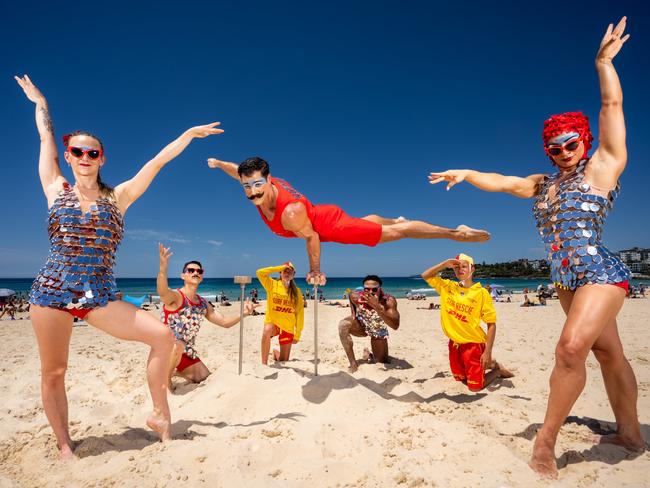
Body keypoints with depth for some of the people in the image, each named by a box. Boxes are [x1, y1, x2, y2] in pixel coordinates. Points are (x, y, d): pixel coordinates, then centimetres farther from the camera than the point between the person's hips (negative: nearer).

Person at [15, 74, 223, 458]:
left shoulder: (118, 197, 6)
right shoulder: (56, 190, 8)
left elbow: (157, 162, 5)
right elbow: (46, 139, 19)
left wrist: (190, 133, 7)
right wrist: (40, 103, 31)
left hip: (99, 297, 0)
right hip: (52, 292, 1)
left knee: (162, 335, -13)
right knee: (53, 372, 5)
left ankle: (160, 414, 3)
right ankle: (64, 444, 24)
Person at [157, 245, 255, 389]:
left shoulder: (203, 304, 4)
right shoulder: (175, 296, -17)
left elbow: (225, 322, 5)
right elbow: (162, 291, -42)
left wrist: (243, 313, -16)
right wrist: (163, 268, -63)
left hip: (187, 351, 7)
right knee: (177, 346, -40)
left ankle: (174, 367, 31)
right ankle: (165, 376, -7)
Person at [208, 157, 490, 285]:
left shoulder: (291, 212, -40)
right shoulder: (260, 187, -17)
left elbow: (312, 237, -26)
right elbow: (240, 172, 6)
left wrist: (315, 271, -12)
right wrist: (218, 163, 22)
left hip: (333, 225, -8)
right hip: (319, 214, 8)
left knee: (394, 233, -2)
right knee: (364, 220, 35)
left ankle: (457, 233, 8)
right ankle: (394, 219, 64)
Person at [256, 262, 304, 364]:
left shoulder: (296, 292, -1)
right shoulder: (272, 284, -4)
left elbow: (300, 313, 1)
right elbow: (259, 273, -20)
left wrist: (297, 334, -2)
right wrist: (280, 267, -16)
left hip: (288, 328, 2)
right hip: (272, 322, -2)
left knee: (284, 361, 6)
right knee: (267, 331, -39)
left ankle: (276, 353, 42)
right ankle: (264, 364, -24)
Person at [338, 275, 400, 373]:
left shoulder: (389, 300, -38)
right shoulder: (356, 296, -30)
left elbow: (395, 326, -49)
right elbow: (350, 295, -3)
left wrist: (377, 307, -58)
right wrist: (353, 313, -11)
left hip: (379, 331, 0)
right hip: (361, 325, 0)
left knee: (384, 362, 3)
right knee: (343, 325, -31)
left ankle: (368, 354, 38)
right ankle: (353, 363, -18)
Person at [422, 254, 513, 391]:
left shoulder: (481, 293, -14)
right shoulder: (447, 286, 0)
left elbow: (492, 324, -12)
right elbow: (425, 276, 0)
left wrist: (488, 352, -17)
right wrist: (445, 264, -11)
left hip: (473, 344, -5)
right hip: (454, 343, 5)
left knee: (475, 386, 2)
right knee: (461, 378, 20)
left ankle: (498, 369, 27)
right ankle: (488, 364, 41)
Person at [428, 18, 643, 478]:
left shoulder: (602, 167, -3)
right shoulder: (543, 184, 12)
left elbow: (613, 106, -6)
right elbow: (501, 182, 12)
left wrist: (604, 61, -2)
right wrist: (466, 173, 4)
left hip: (600, 274, -7)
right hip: (567, 281, 7)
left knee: (571, 348, -21)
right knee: (609, 354, 16)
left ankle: (546, 441, -12)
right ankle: (629, 432, 29)